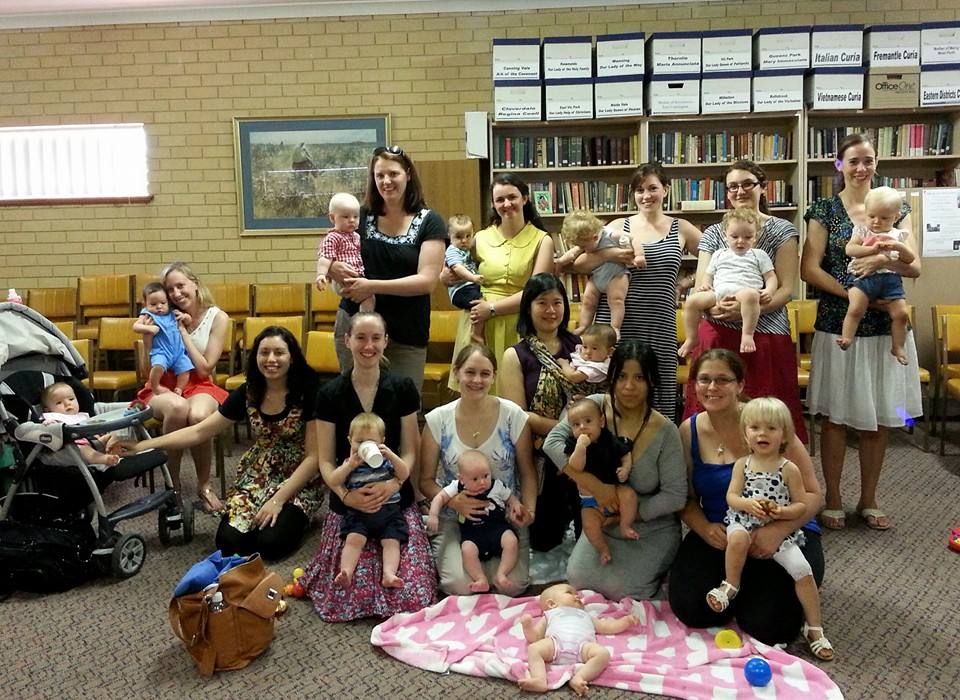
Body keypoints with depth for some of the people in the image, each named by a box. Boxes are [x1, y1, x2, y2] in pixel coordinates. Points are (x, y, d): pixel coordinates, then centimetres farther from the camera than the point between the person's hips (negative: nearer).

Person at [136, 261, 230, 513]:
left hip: (200, 386, 0)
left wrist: (183, 331, -11)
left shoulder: (217, 318, -3)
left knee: (198, 415, -38)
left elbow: (205, 369, -7)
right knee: (177, 407, -38)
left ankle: (204, 486, -14)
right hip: (164, 386, 0)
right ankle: (172, 484, -19)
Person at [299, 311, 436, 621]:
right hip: (348, 505, 0)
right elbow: (326, 460, 0)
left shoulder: (402, 389, 0)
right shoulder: (330, 394, -1)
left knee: (414, 597, -11)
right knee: (353, 597, -10)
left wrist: (392, 484, -19)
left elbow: (408, 452, 1)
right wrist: (345, 495, -19)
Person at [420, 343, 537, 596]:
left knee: (512, 585, -21)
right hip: (455, 518, 0)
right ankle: (447, 557, 12)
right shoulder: (437, 420, -5)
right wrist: (453, 501, -20)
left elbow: (527, 473, 3)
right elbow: (426, 480, 0)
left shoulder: (513, 416, -6)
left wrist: (529, 509, -16)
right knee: (460, 585, -23)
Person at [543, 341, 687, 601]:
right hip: (603, 523, 3)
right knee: (578, 578, -11)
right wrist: (596, 486, -28)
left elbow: (675, 496, -15)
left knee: (618, 589, -16)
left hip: (652, 530, -3)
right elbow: (553, 442, -22)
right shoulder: (595, 406, -12)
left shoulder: (665, 431, -18)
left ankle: (653, 569, 15)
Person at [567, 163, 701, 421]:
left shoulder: (681, 229, 12)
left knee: (658, 400, 0)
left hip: (660, 328, 1)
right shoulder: (619, 226, 9)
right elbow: (577, 264, 1)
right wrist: (608, 255, -16)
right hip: (617, 325, 0)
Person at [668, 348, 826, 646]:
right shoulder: (689, 432, -1)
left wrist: (777, 531, -28)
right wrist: (704, 528, -14)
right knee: (690, 608, -16)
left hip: (781, 534, -3)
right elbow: (687, 498, 8)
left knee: (766, 624, -20)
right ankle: (738, 586, 16)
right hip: (718, 534, 3)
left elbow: (812, 494, -11)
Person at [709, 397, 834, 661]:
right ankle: (731, 584, -7)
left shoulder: (789, 469, -2)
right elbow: (731, 497, -2)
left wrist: (783, 512, -20)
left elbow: (801, 505, 0)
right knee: (737, 539, -35)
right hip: (744, 523, 0)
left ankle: (814, 628, 6)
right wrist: (749, 504, -23)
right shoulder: (742, 464, 2)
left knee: (803, 571, -14)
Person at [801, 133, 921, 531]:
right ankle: (833, 501, 16)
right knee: (835, 416, 3)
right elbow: (809, 269, -8)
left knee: (878, 417, 9)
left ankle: (868, 500, 24)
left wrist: (883, 259, -20)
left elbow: (914, 267, 0)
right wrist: (853, 294, -19)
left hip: (887, 328, 3)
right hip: (838, 328, -3)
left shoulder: (896, 207, 8)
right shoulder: (825, 211, 0)